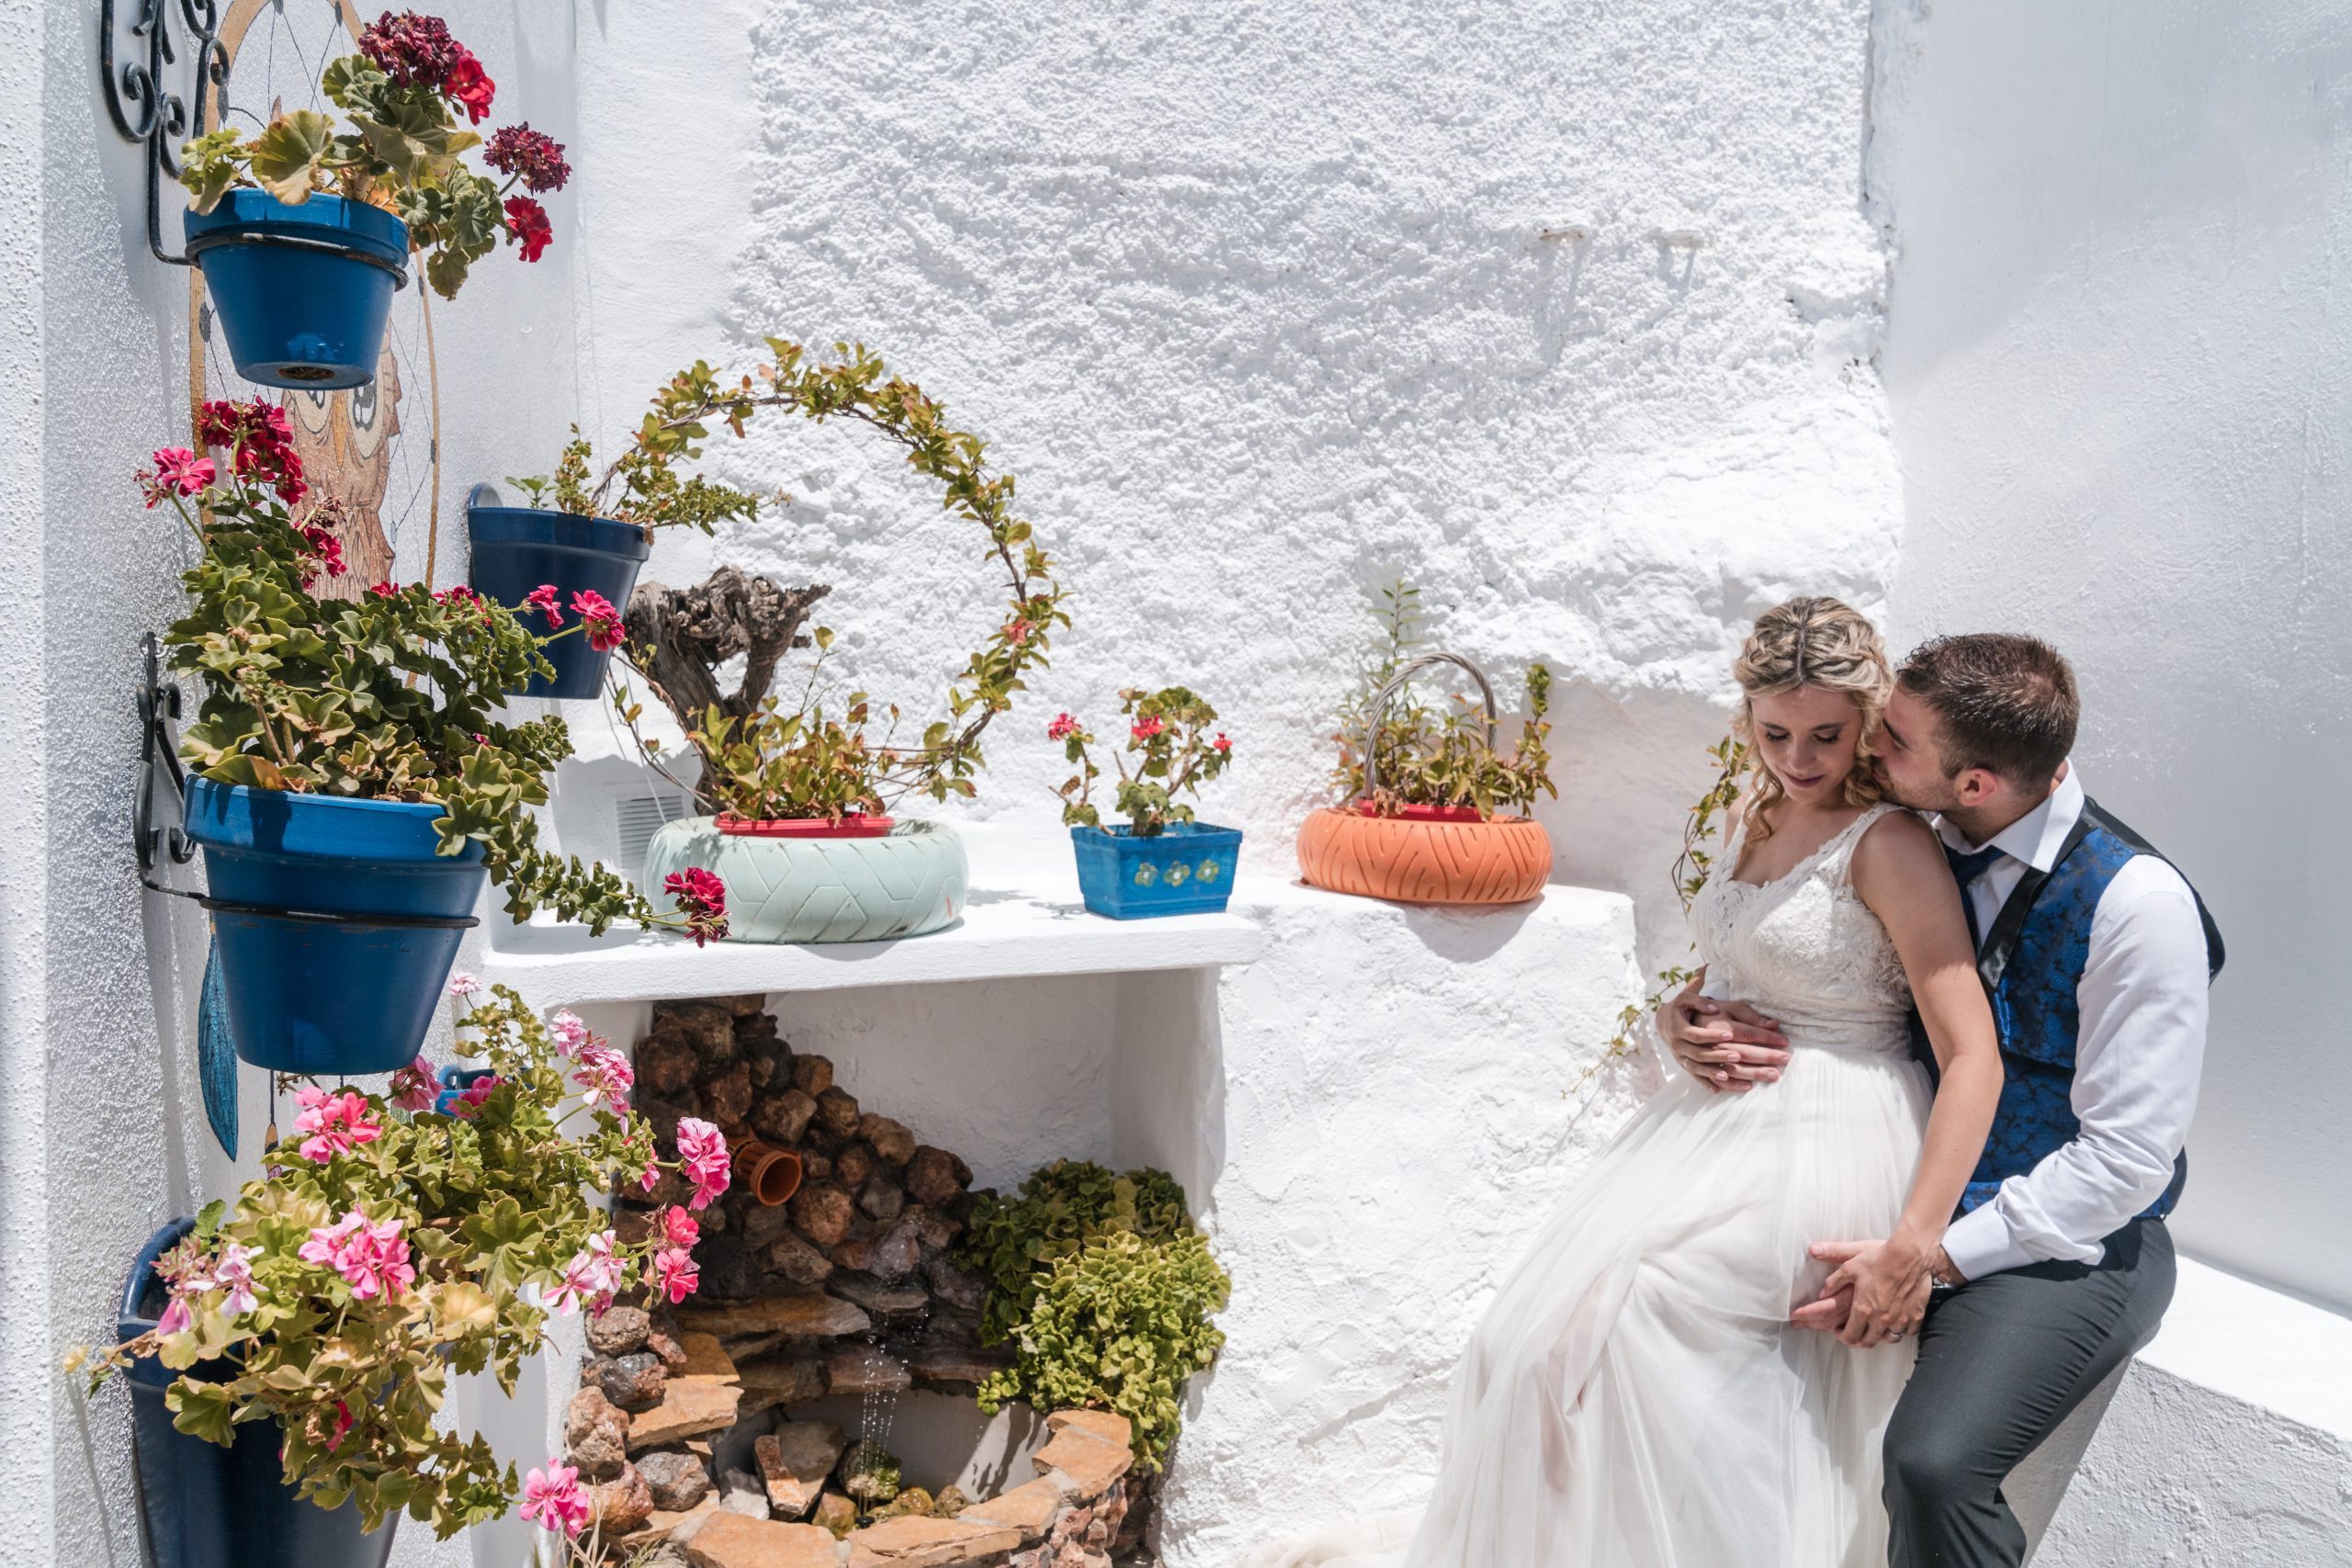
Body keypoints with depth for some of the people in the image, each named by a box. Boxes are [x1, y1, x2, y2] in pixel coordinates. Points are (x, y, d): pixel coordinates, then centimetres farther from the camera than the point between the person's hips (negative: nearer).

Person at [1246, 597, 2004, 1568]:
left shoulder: (1889, 847, -14)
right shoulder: (1756, 818, 10)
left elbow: (1974, 1059, -19)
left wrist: (1910, 1248, -24)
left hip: (1825, 1142, -7)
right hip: (1719, 1117, 8)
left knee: (1603, 1317, -17)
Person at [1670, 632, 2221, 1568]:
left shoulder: (2138, 904, -19)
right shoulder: (1921, 848, -1)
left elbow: (2125, 1157, -18)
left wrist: (1930, 1260, -22)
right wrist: (1691, 1020, -11)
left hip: (2067, 1239, -6)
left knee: (1933, 1463, -30)